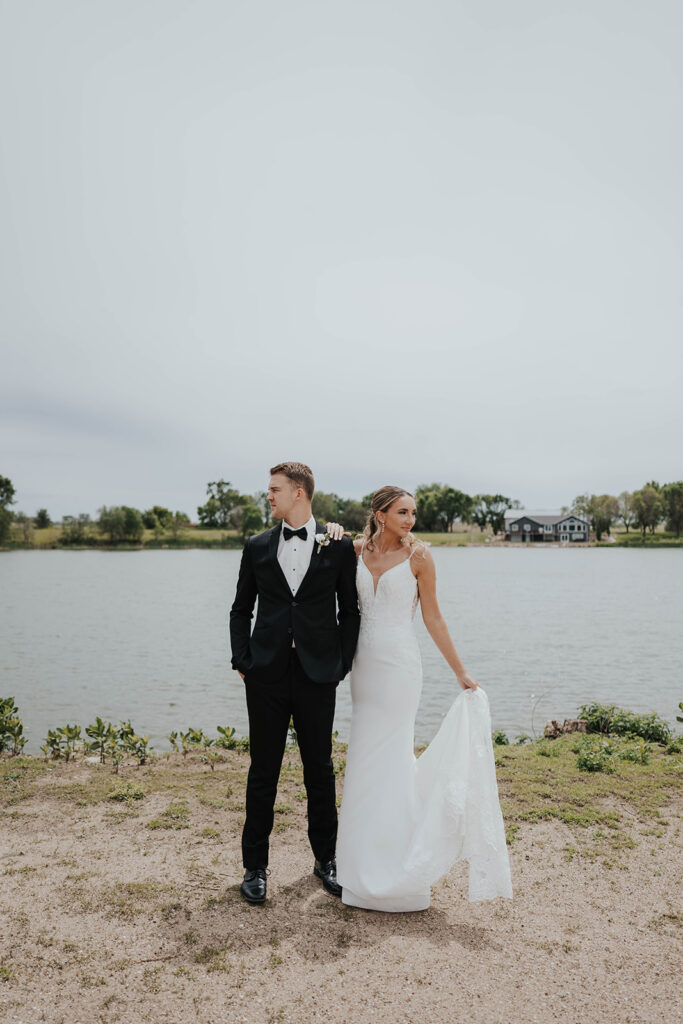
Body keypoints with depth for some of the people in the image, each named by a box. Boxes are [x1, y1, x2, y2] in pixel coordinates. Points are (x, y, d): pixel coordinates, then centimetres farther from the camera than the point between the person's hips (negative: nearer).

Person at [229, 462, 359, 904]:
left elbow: (350, 611, 5)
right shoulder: (257, 547, 6)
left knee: (320, 769, 12)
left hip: (317, 673, -1)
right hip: (267, 673, 1)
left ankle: (326, 858, 31)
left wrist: (342, 665, -1)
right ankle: (255, 866, 24)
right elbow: (241, 609, 11)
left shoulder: (339, 545, 0)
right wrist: (242, 661, 1)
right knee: (263, 771, 8)